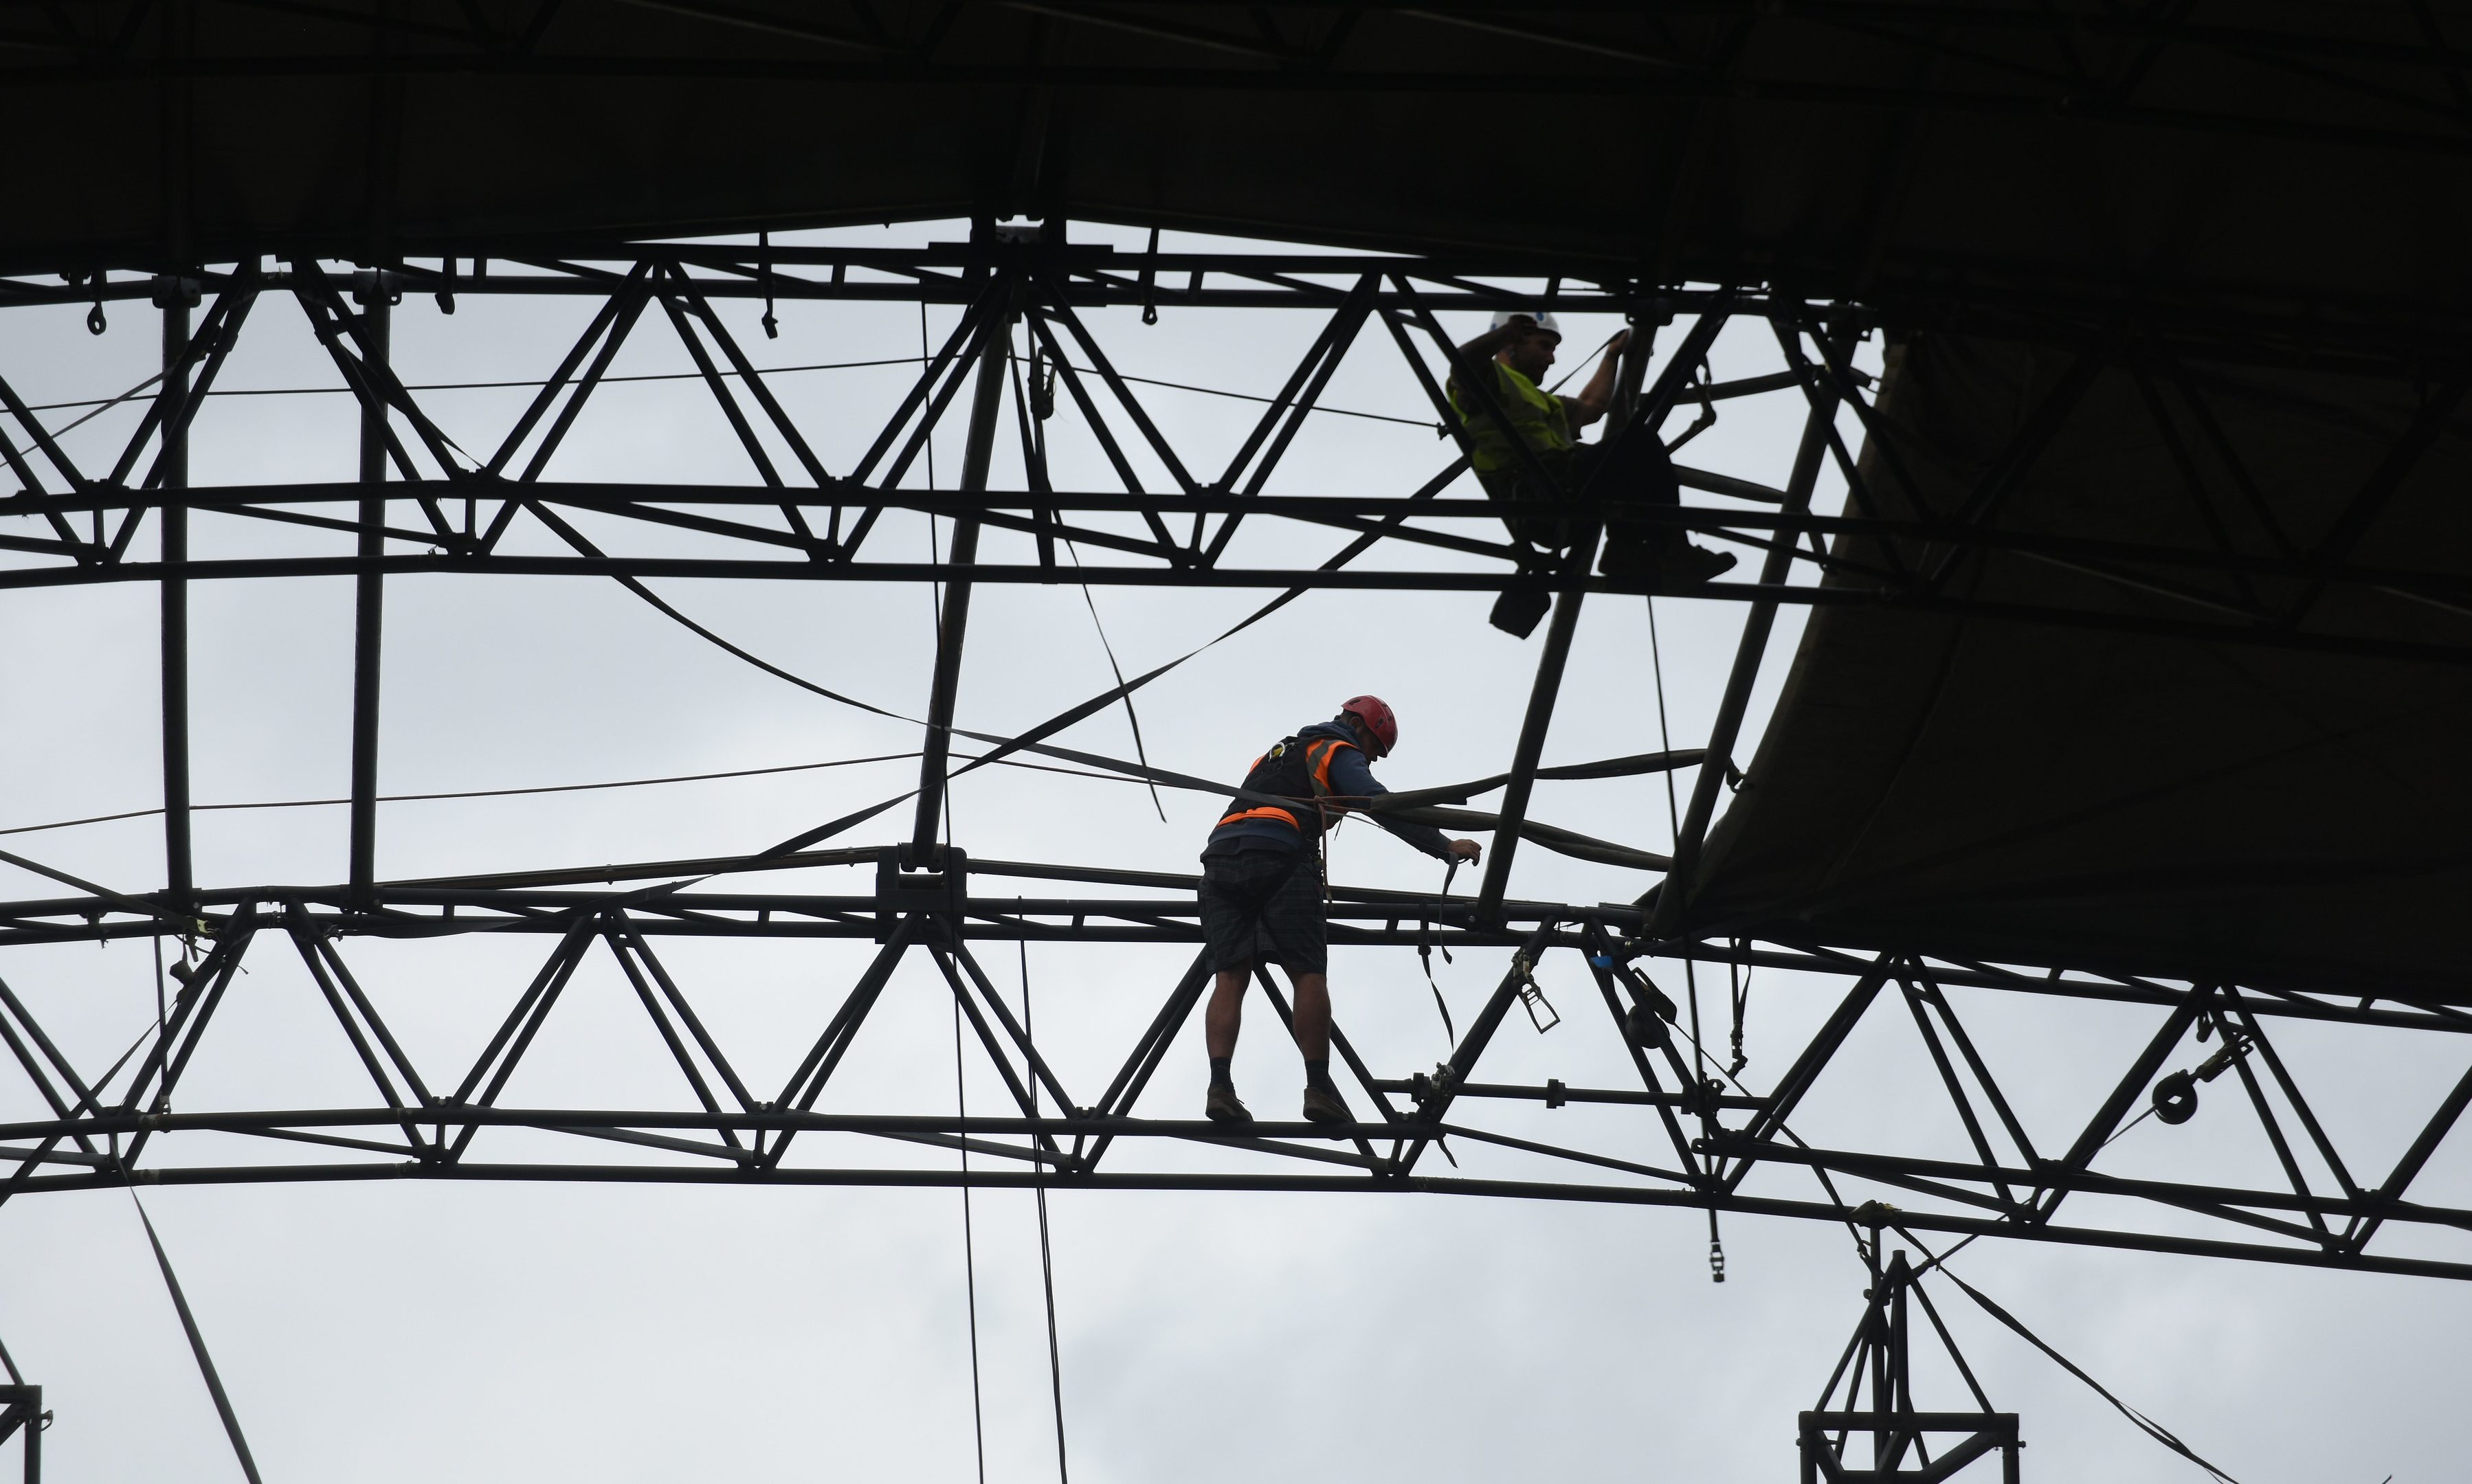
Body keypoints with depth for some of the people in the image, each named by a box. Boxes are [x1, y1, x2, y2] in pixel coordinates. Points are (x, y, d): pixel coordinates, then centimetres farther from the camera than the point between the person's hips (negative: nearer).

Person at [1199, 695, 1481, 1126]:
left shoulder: (1277, 753, 38)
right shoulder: (1339, 752, 14)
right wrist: (1446, 847, 0)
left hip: (1221, 855, 6)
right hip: (1280, 857, -6)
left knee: (1230, 978, -3)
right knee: (1309, 976, -4)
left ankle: (1220, 1086, -19)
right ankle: (1319, 1087, -11)